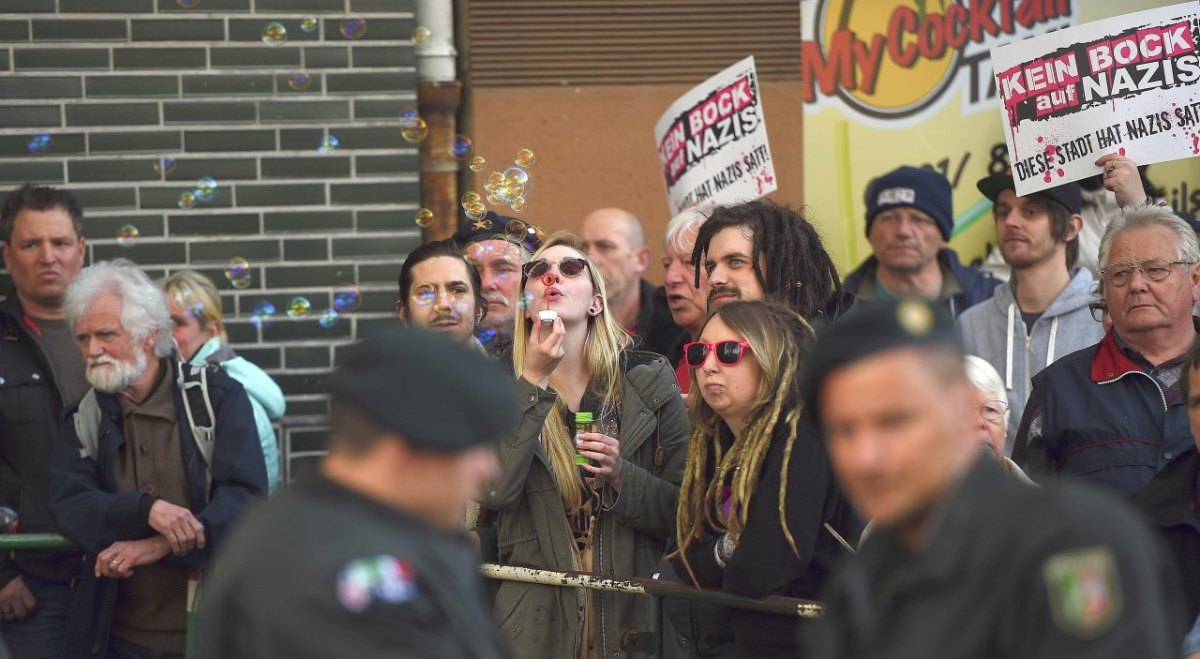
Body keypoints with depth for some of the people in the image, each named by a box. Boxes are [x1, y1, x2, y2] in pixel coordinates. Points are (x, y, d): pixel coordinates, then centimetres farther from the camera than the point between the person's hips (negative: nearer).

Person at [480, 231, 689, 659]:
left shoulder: (648, 381, 1)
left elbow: (684, 510, 1)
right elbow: (493, 492, -15)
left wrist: (622, 475, -16)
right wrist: (533, 382, -17)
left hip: (633, 610, 0)